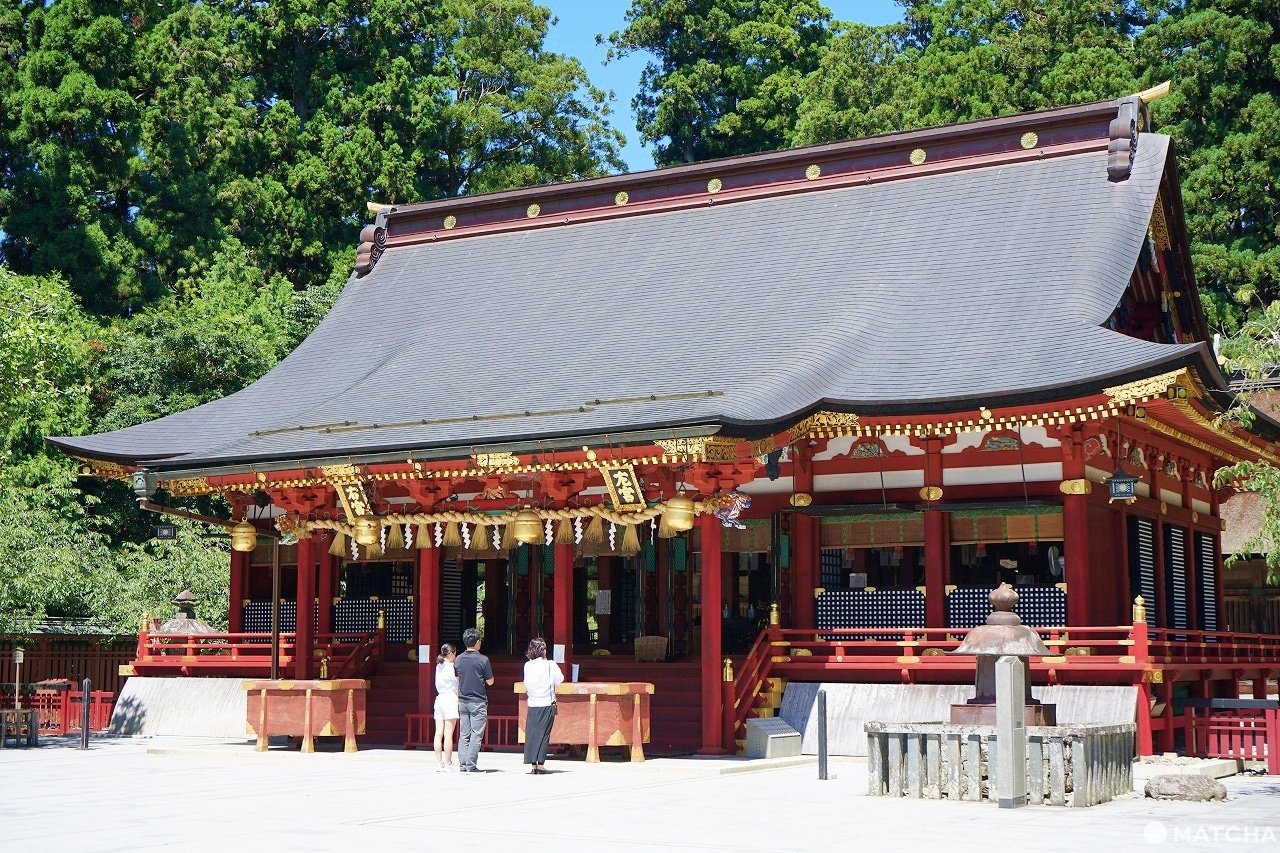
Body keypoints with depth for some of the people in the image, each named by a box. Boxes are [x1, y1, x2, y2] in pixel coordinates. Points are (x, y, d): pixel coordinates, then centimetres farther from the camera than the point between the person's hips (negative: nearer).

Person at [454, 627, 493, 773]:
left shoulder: (458, 659, 4)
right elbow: (490, 681, -5)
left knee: (463, 734, 8)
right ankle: (471, 766, -6)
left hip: (462, 701, 5)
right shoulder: (483, 660, -11)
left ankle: (463, 765, 6)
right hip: (478, 702, -5)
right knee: (476, 735, -2)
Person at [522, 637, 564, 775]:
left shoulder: (527, 665, -1)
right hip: (547, 704, -2)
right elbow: (560, 679, 1)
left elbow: (526, 682, 2)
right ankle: (540, 764, -2)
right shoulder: (550, 665, -8)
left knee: (532, 733, 6)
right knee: (543, 733, 2)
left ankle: (533, 764, 2)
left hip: (532, 705, 2)